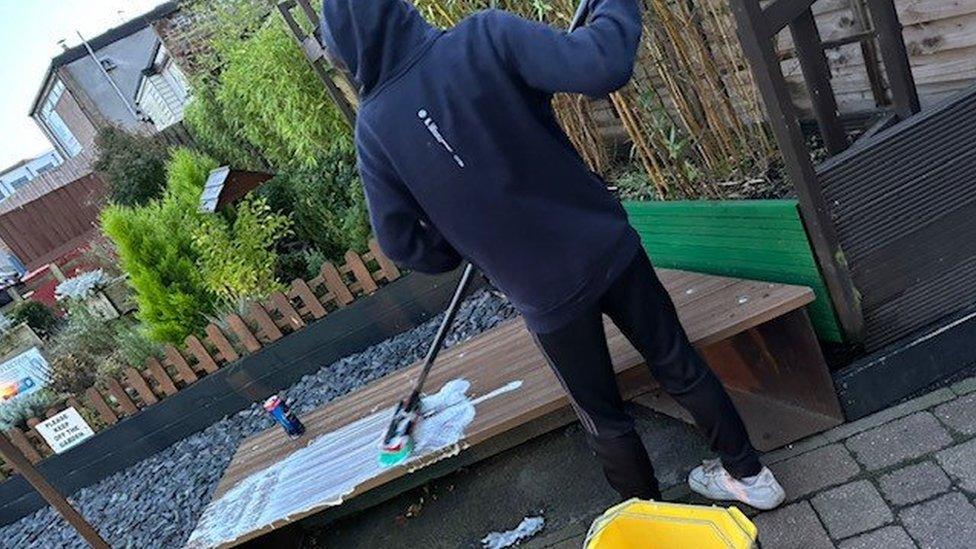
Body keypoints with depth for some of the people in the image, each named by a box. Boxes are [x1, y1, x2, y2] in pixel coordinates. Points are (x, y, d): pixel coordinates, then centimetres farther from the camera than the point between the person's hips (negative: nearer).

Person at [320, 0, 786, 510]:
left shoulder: (373, 128, -5)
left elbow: (401, 242, -1)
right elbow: (602, 66, -22)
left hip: (543, 295, 0)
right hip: (607, 246, 1)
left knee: (603, 416, 22)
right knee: (678, 363, 23)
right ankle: (749, 474, 42)